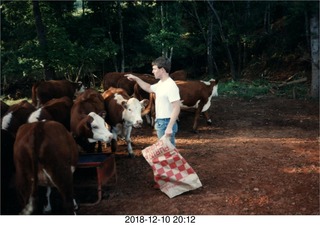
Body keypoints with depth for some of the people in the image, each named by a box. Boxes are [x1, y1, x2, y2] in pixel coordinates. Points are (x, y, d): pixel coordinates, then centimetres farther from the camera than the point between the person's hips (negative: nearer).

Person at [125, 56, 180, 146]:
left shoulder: (171, 86, -20)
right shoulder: (160, 83, 9)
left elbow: (176, 108, -23)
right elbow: (149, 88, 32)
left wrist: (170, 127, -27)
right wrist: (136, 79, 23)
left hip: (166, 123, -10)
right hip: (159, 123, 10)